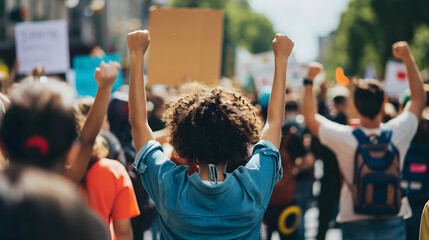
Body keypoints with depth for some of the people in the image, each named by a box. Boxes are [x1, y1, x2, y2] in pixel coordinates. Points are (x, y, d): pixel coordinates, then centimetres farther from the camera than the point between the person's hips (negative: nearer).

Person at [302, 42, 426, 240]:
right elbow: (419, 99, 10)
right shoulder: (398, 133, -8)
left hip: (356, 224, -2)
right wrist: (408, 58, 14)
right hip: (393, 222, 2)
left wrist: (309, 82, 14)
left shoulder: (344, 137, -14)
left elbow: (310, 118, 5)